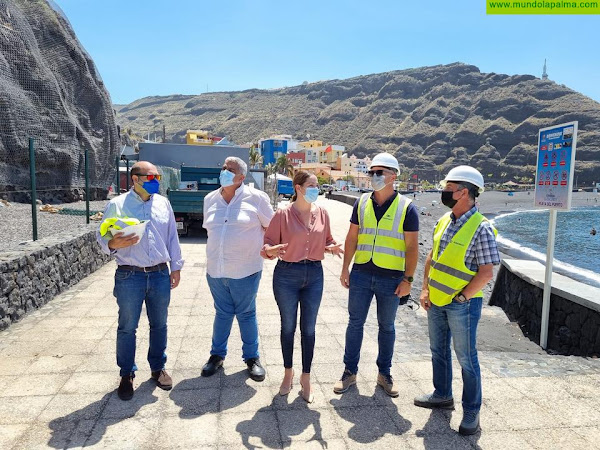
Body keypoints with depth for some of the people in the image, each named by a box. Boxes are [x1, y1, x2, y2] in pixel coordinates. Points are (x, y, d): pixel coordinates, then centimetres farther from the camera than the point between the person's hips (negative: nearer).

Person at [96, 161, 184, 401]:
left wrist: (176, 266, 11)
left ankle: (158, 368, 31)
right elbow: (101, 236, 0)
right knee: (127, 328, 7)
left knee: (159, 325, 13)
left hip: (160, 274, 3)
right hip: (130, 276, -3)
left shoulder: (163, 203, 8)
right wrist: (113, 244, -23)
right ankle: (127, 374, 25)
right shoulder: (116, 205, -3)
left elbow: (172, 237, 12)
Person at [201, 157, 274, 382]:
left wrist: (264, 248, -2)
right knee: (222, 313, 16)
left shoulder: (256, 198, -6)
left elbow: (271, 227, 3)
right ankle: (217, 355, 32)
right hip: (215, 270, 4)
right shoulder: (210, 199, 8)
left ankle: (252, 358, 26)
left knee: (246, 314, 9)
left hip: (245, 270, -3)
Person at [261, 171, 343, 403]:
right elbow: (268, 242, -5)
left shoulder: (322, 214, 2)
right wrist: (271, 250, -27)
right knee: (288, 326, 12)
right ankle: (288, 373, 34)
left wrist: (332, 247, -9)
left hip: (314, 275, 3)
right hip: (287, 275, -2)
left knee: (308, 328, 10)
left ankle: (306, 378, 26)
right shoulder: (283, 214, -9)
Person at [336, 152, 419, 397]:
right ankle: (350, 371, 24)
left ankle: (384, 373, 30)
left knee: (387, 326, 13)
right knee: (355, 323, 9)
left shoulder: (406, 207, -5)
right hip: (361, 274, 2)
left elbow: (412, 247, -5)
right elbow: (352, 237, 8)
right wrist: (345, 268, 4)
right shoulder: (362, 203, 4)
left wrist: (408, 279, -8)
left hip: (391, 277, -2)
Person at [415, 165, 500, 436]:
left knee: (466, 358, 5)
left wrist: (461, 297, -15)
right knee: (438, 350, 19)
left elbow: (486, 272, -18)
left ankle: (471, 412, 22)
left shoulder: (481, 228, -16)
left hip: (463, 303, -7)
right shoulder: (443, 222, 5)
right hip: (436, 301, 7)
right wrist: (425, 289, 5)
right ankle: (442, 395, 39)